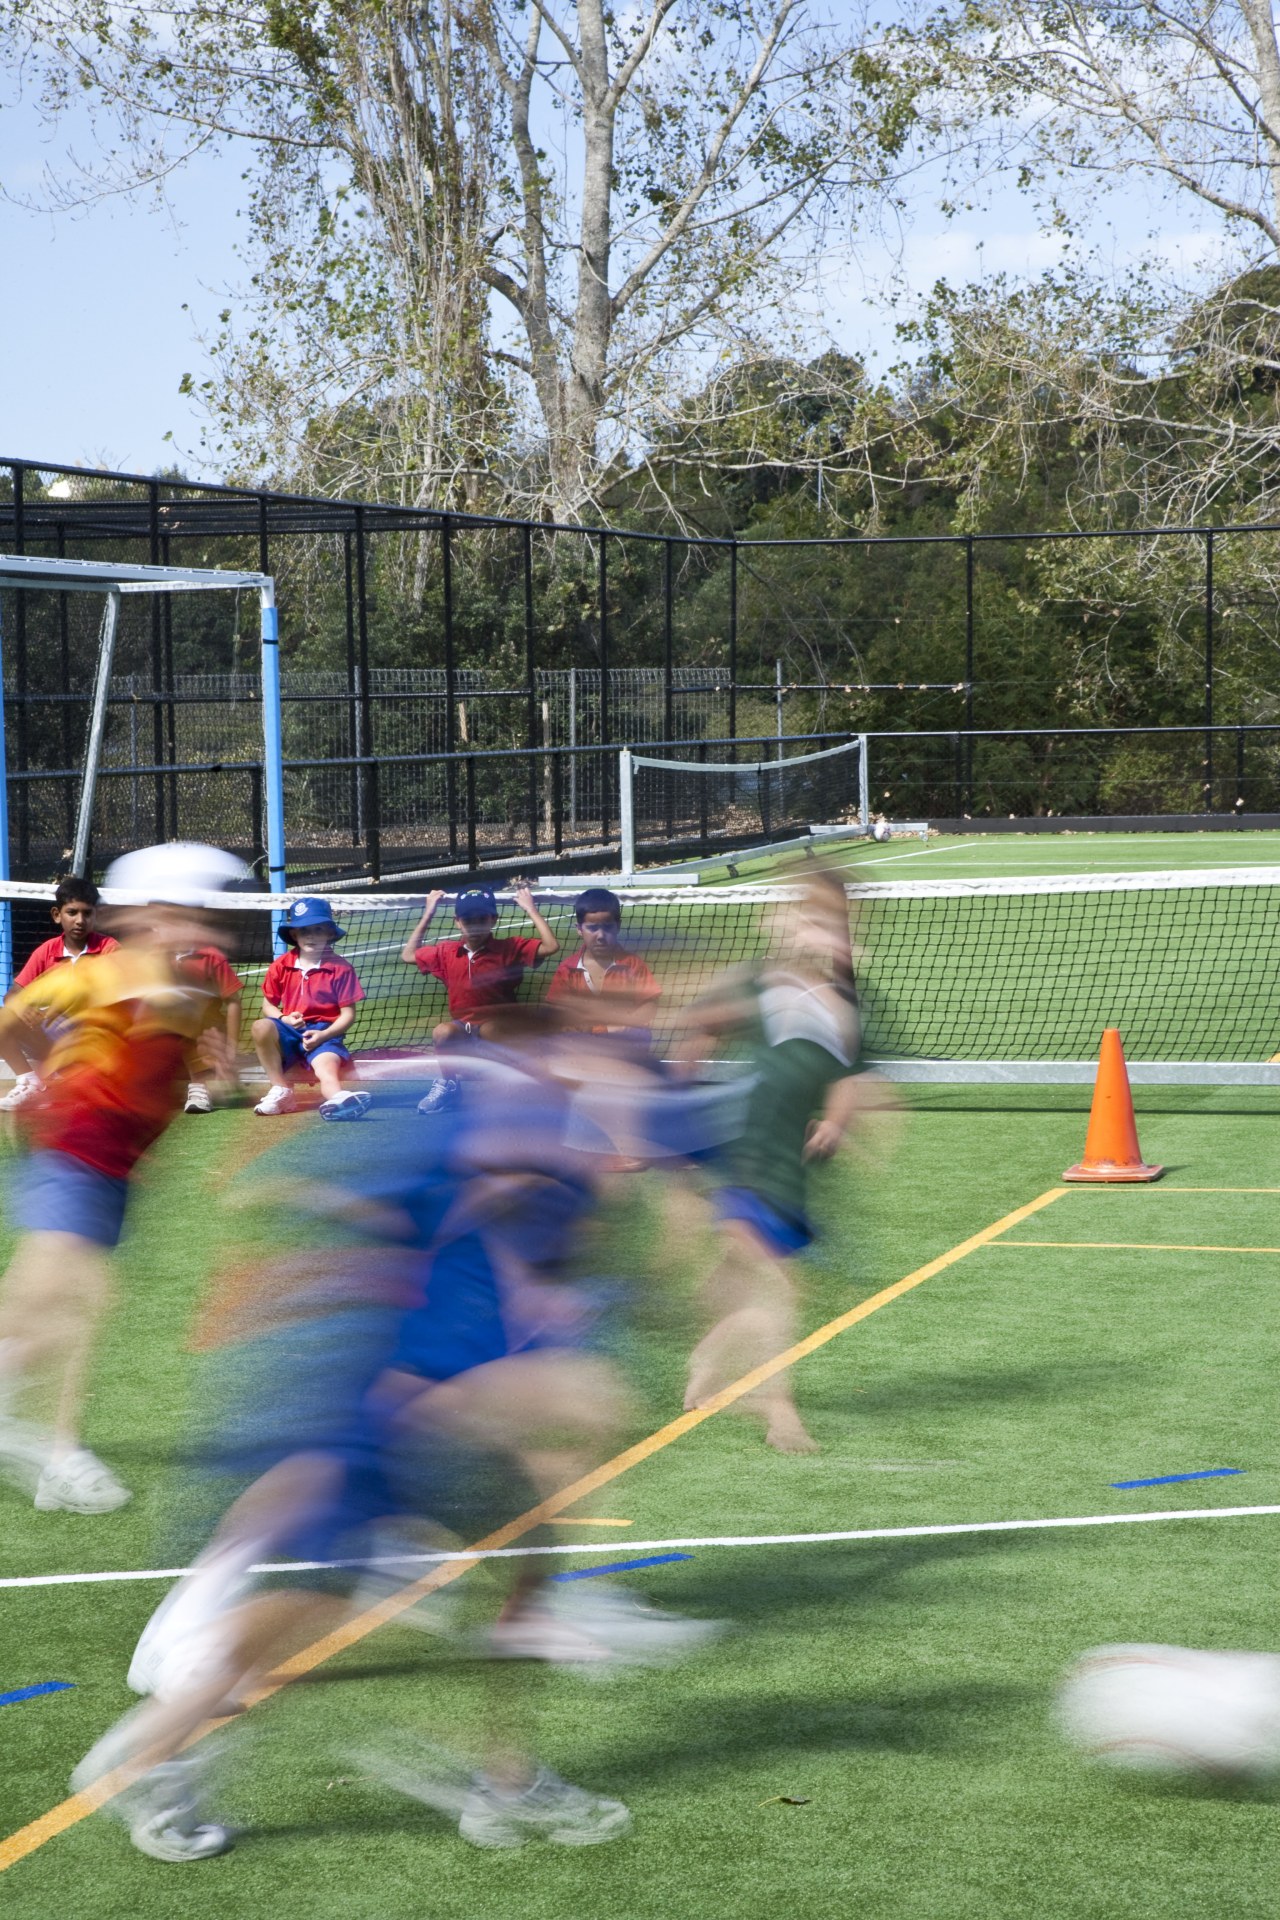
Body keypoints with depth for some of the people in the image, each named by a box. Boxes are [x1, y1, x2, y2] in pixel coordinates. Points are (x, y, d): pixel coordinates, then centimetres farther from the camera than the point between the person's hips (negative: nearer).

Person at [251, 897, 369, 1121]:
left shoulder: (341, 968, -1)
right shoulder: (280, 966, 6)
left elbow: (348, 1014, -3)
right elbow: (268, 1004, 12)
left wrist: (323, 1035, -19)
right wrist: (284, 1019, -11)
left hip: (324, 1033, -3)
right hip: (290, 1031, 3)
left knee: (328, 1068, -34)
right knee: (261, 1027, -30)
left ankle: (337, 1099, -71)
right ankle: (281, 1091, -23)